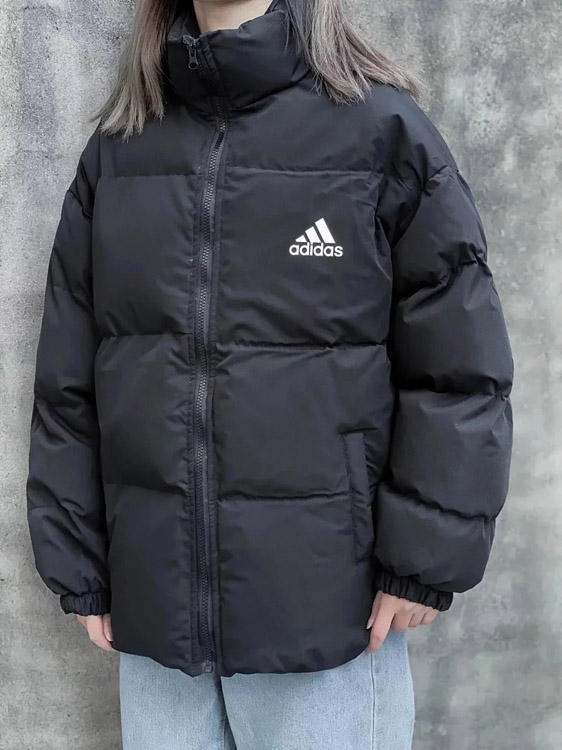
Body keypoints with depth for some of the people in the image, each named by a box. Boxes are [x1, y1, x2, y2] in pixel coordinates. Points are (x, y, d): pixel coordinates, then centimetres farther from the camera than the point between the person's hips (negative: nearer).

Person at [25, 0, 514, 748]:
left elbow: (459, 367, -6)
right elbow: (68, 381, 7)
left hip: (327, 613, -3)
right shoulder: (116, 152, 6)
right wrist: (78, 567, 7)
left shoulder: (379, 128, -5)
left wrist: (424, 559, -9)